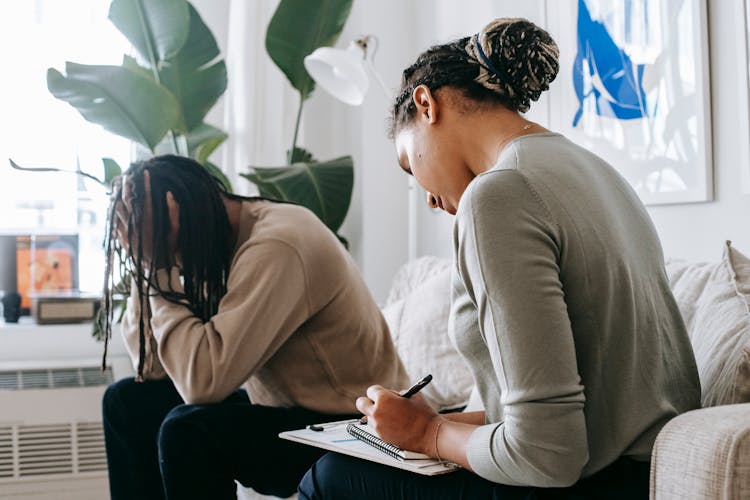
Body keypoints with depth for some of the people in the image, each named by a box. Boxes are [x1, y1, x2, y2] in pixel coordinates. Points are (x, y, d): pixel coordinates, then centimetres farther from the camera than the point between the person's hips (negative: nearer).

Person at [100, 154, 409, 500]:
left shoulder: (276, 248, -25)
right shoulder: (218, 242, 1)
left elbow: (202, 382, -31)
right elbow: (151, 367, -1)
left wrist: (156, 261, -24)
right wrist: (145, 258, -10)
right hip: (276, 407, 9)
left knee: (187, 429, -27)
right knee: (129, 401, 6)